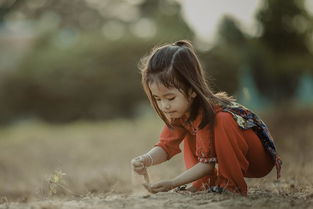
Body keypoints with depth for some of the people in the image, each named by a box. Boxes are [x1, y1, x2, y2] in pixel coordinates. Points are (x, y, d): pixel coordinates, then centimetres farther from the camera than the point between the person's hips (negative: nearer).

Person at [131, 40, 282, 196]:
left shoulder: (208, 112, -30)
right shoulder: (180, 110, -6)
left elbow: (208, 162, -27)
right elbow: (166, 145, -8)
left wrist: (172, 183, -32)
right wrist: (146, 160, -29)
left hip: (261, 157, -8)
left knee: (223, 121, -32)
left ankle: (232, 185, -22)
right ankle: (203, 184, 0)